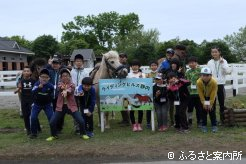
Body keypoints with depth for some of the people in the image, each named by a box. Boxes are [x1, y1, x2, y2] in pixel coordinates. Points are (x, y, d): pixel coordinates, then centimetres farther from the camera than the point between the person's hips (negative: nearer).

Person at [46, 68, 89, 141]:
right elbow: (59, 87, -21)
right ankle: (54, 135, 22)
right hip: (61, 106, 1)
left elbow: (71, 90, -23)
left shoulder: (72, 84, 0)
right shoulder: (60, 84, 4)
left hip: (71, 106, -1)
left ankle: (83, 134, 19)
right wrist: (64, 90, -45)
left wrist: (66, 91, -47)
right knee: (52, 122, -4)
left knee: (81, 121, -8)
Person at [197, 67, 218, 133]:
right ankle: (204, 126, 10)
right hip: (203, 97, 1)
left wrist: (210, 104, -17)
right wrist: (204, 103, -14)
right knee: (204, 111, 1)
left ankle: (214, 125, 10)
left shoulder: (214, 82, -32)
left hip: (211, 97, -1)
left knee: (212, 111, -1)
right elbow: (200, 94, -18)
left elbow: (213, 94, -22)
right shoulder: (199, 82, -29)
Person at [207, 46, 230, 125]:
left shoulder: (223, 61, 1)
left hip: (221, 84, 0)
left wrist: (222, 63, -17)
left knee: (222, 103, 8)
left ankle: (222, 119, 19)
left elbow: (227, 71, -11)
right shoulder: (210, 62, 2)